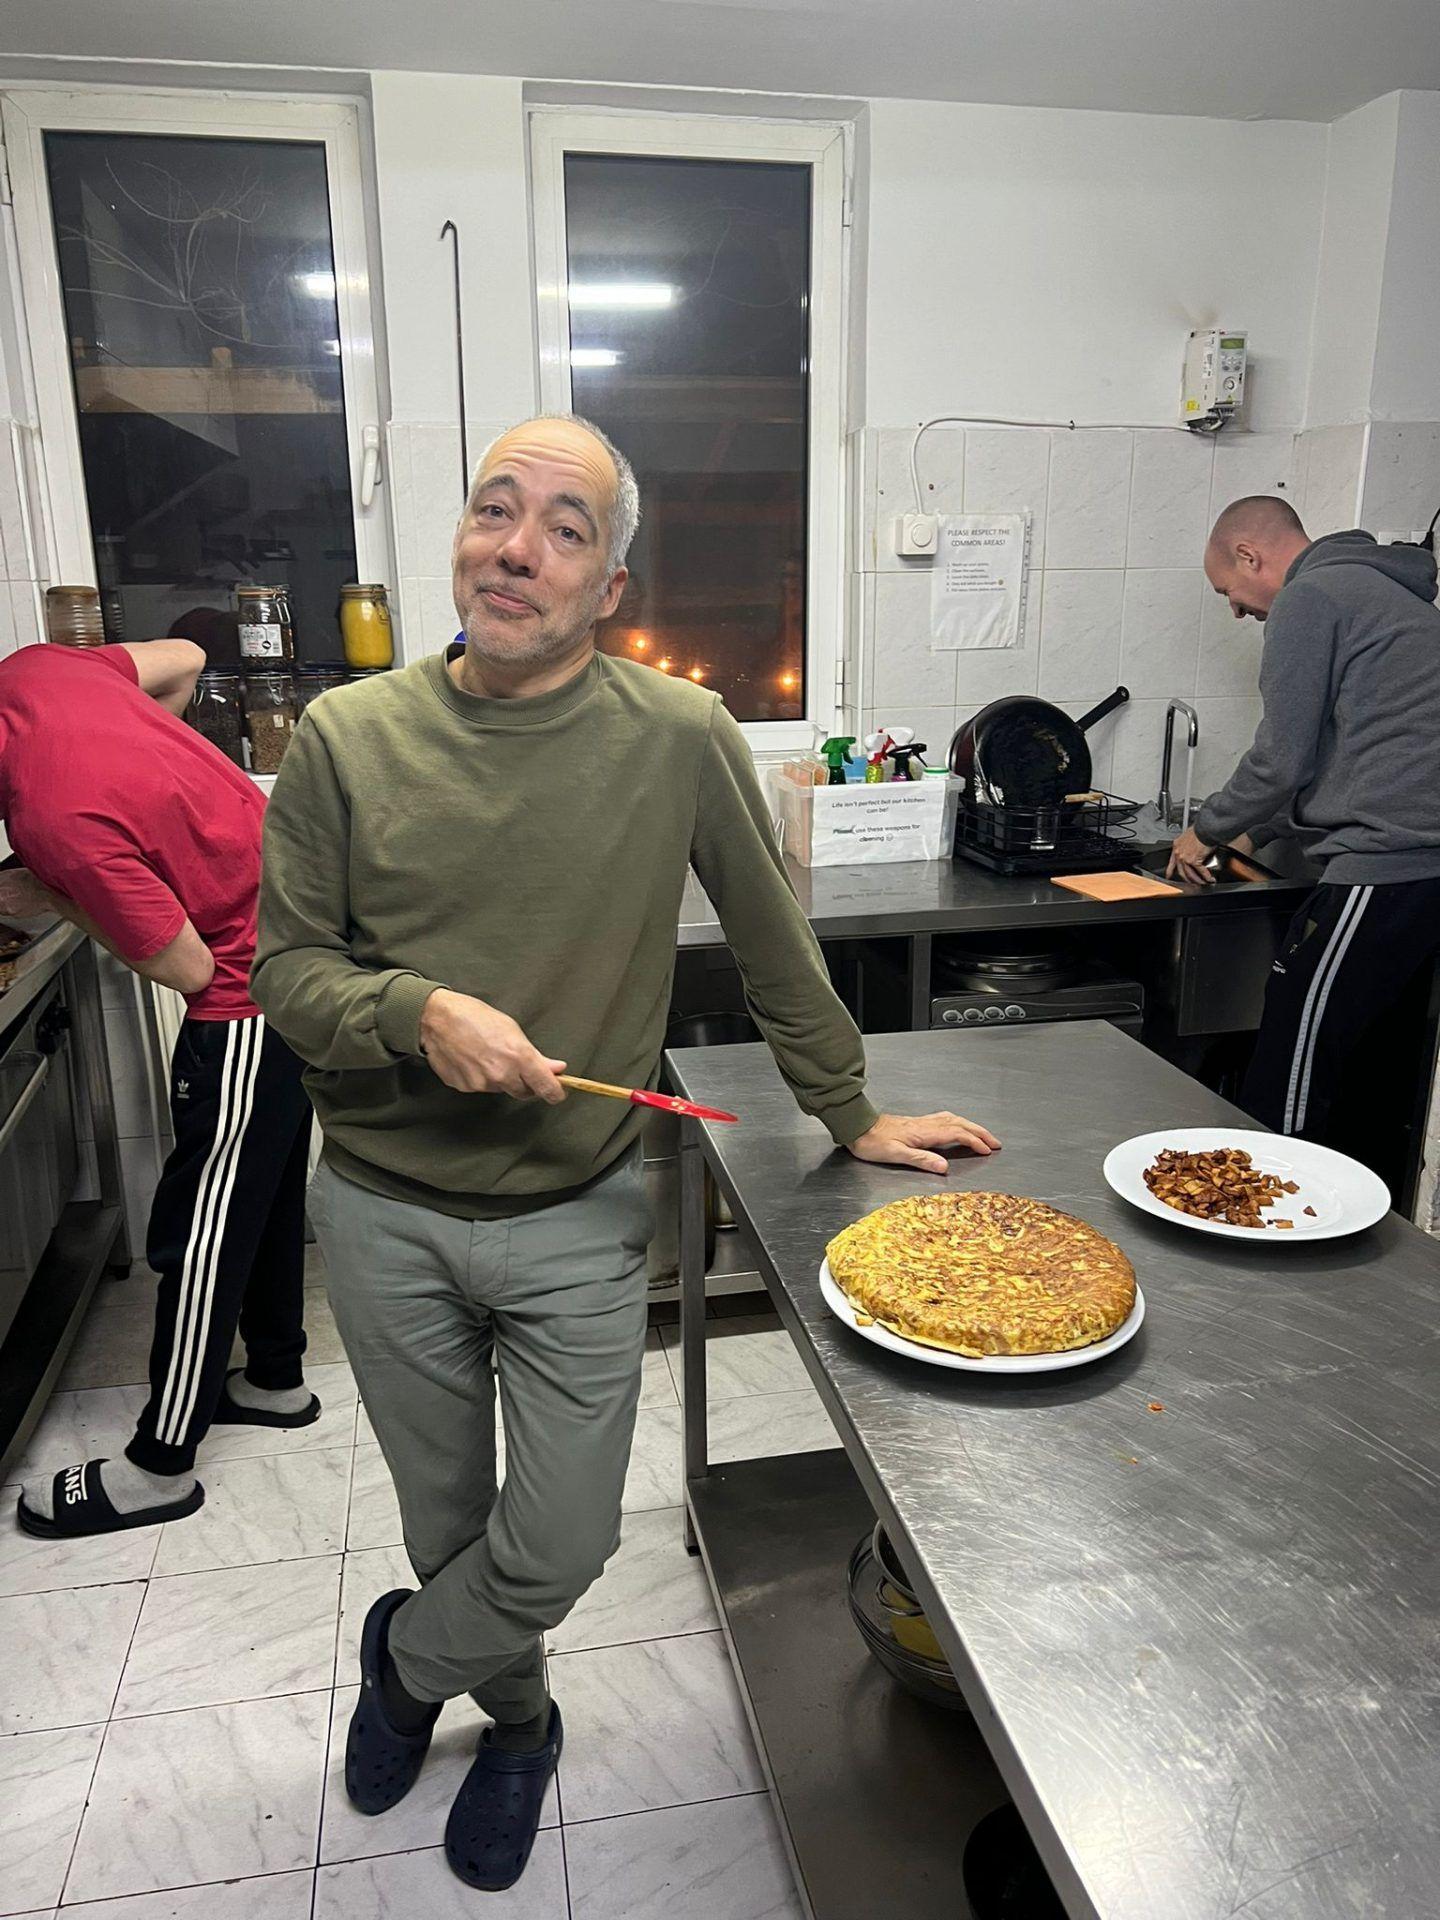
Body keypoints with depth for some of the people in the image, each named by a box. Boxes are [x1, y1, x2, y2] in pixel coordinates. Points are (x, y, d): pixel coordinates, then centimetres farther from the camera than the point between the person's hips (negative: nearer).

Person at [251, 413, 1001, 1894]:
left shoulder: (681, 739, -10)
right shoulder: (347, 737, -8)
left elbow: (773, 947, 0)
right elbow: (285, 965, -3)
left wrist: (850, 1115, 7)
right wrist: (418, 1012, -22)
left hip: (578, 1220, -1)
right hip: (385, 1215, 2)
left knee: (560, 1550, 7)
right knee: (449, 1527, 20)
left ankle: (405, 1658, 42)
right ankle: (517, 1720, 52)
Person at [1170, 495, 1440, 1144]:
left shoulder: (1308, 598, -4)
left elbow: (1283, 760, -8)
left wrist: (1207, 831, 9)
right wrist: (1256, 832, 31)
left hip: (1381, 868, -10)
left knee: (1281, 1098, -6)